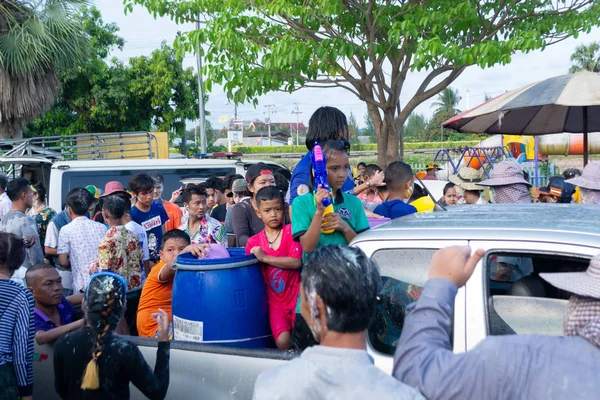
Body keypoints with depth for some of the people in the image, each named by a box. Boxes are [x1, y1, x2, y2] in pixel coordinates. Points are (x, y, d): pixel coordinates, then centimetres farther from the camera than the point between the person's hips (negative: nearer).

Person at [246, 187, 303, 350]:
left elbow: (296, 262, -18)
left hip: (296, 296, -1)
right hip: (275, 300, 1)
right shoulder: (253, 242, 3)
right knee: (283, 340, -13)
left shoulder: (291, 231, -5)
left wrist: (265, 257, -19)